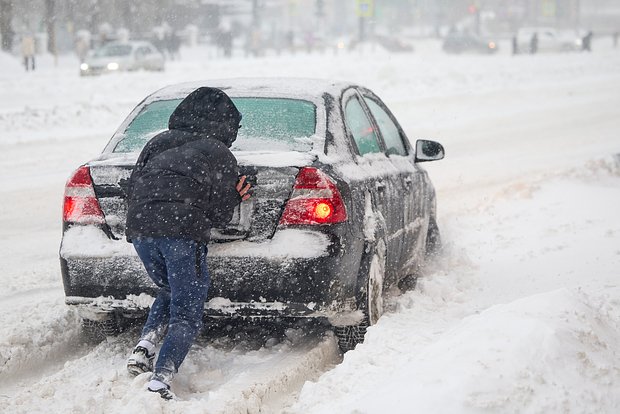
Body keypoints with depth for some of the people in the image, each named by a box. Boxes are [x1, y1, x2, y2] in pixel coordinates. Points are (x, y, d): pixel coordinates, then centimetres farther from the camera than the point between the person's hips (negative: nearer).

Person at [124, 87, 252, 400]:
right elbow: (220, 215, 7)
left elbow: (132, 191, 19)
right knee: (187, 313, 2)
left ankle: (143, 349, 3)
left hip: (139, 227, 5)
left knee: (170, 293, 26)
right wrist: (232, 197, 24)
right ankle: (160, 380, -16)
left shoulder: (157, 143, 23)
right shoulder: (221, 156, 10)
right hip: (183, 231, -5)